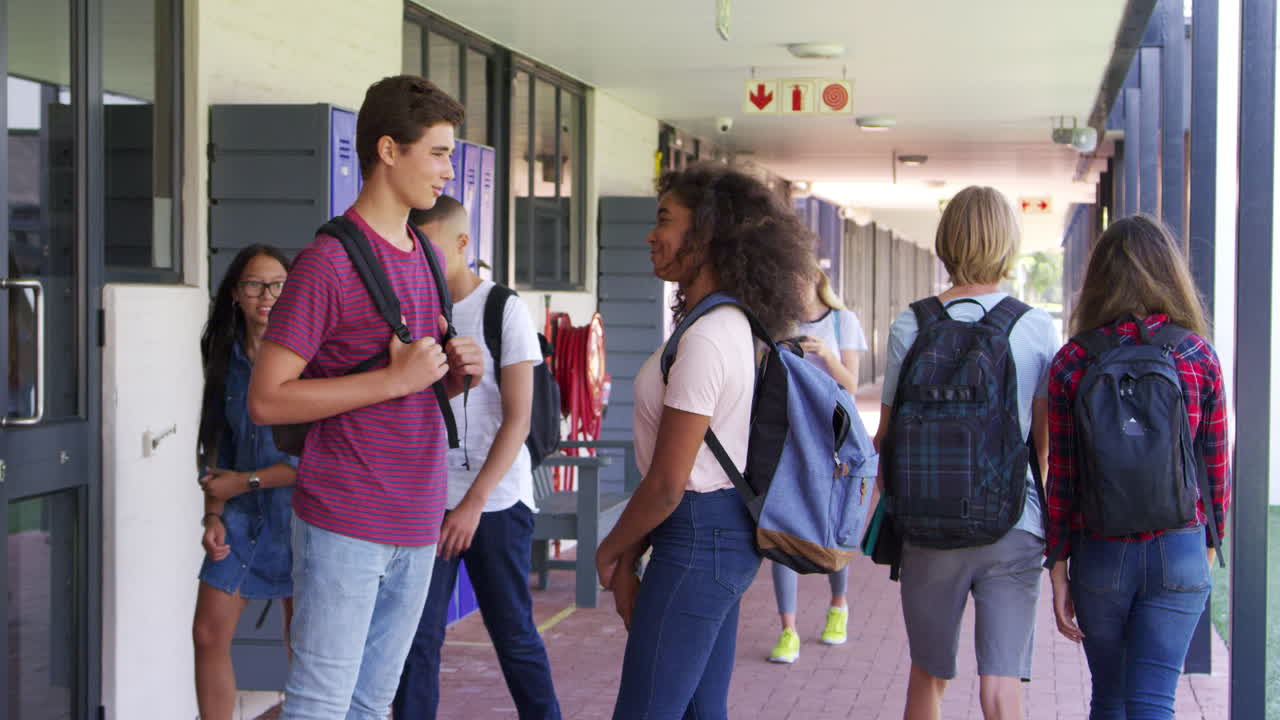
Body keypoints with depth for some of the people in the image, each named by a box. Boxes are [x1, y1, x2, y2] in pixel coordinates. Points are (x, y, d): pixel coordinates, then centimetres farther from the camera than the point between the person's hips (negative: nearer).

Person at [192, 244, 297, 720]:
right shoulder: (228, 358, 7)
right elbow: (220, 447, 13)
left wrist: (246, 481, -12)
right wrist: (213, 515, 1)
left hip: (297, 514, -5)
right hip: (241, 517, 5)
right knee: (208, 636, 3)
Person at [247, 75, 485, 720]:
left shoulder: (426, 257, 15)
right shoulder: (328, 262, -11)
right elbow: (266, 400, -15)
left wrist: (458, 373, 2)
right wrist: (395, 379, -19)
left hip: (416, 522, 8)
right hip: (345, 524, -8)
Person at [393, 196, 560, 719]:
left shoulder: (503, 310, -4)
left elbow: (518, 419, -9)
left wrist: (474, 502, -15)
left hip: (496, 498, -3)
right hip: (428, 498, 3)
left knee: (513, 633, 4)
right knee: (418, 635, -1)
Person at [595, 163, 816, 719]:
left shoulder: (706, 339, -19)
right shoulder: (735, 325, 11)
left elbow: (667, 483, -19)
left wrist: (611, 550, -2)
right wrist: (630, 558, 12)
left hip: (700, 539, -10)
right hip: (729, 533, 10)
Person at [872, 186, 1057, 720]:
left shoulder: (909, 328, -3)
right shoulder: (1037, 327, -2)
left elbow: (888, 436, 1)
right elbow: (1047, 440, 2)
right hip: (1014, 525, -1)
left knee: (927, 675, 16)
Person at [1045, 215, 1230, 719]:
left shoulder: (1072, 364, -5)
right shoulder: (1199, 358, -4)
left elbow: (1061, 478, -4)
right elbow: (1215, 468, 2)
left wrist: (1058, 569, 4)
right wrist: (1207, 546, 17)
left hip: (1101, 553, 1)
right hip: (1179, 552, 0)